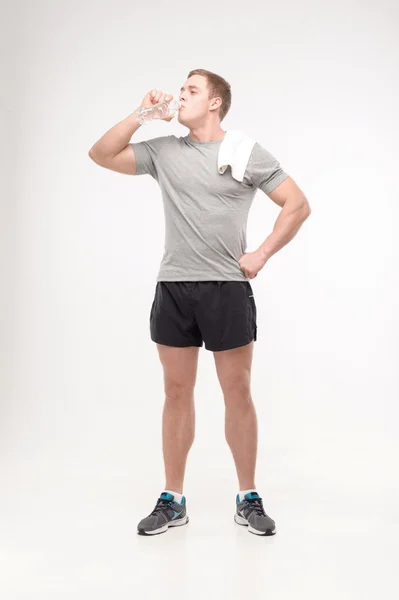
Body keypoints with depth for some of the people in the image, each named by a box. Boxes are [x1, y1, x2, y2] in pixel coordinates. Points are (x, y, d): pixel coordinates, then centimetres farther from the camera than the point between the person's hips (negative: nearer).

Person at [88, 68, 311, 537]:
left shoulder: (247, 152, 2)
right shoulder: (163, 151, 9)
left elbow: (298, 205, 3)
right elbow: (101, 154, 5)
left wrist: (261, 255, -3)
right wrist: (142, 114, -1)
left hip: (228, 288, -2)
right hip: (173, 287, 3)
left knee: (237, 392, 3)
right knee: (177, 392, 8)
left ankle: (248, 499, 16)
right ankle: (172, 501, 18)